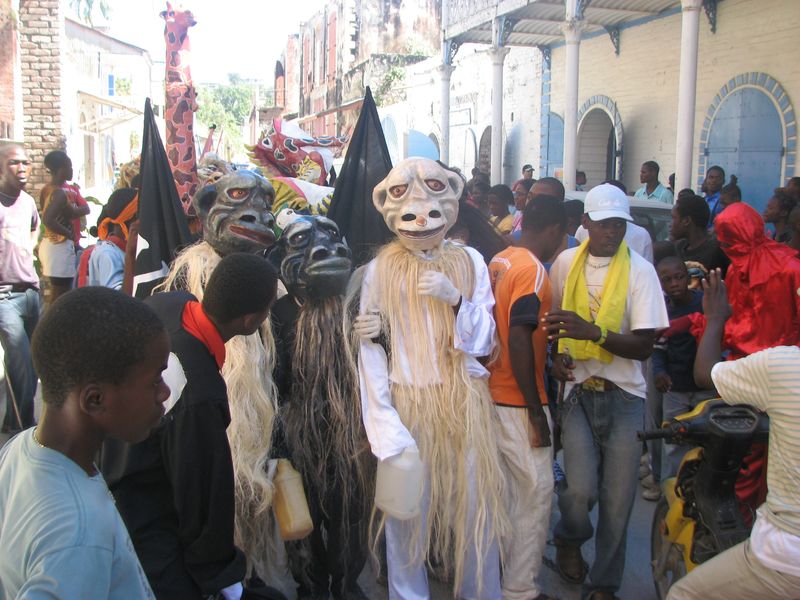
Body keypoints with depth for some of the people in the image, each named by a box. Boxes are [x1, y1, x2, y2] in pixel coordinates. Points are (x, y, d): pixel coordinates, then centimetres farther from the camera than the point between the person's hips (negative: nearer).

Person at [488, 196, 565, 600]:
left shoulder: (499, 261, 8)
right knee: (536, 491, 3)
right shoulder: (532, 269, -17)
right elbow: (518, 339, -24)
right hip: (518, 401, -9)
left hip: (494, 392, 9)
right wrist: (537, 411, -19)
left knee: (507, 487, 20)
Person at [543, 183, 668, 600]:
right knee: (581, 489, -11)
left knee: (618, 498, 1)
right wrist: (555, 355, -2)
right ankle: (569, 538, 24)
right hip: (578, 389, 1)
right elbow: (551, 319, 17)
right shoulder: (566, 262, 3)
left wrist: (593, 332, -24)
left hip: (624, 394, -1)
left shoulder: (639, 270, -5)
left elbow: (644, 346, -10)